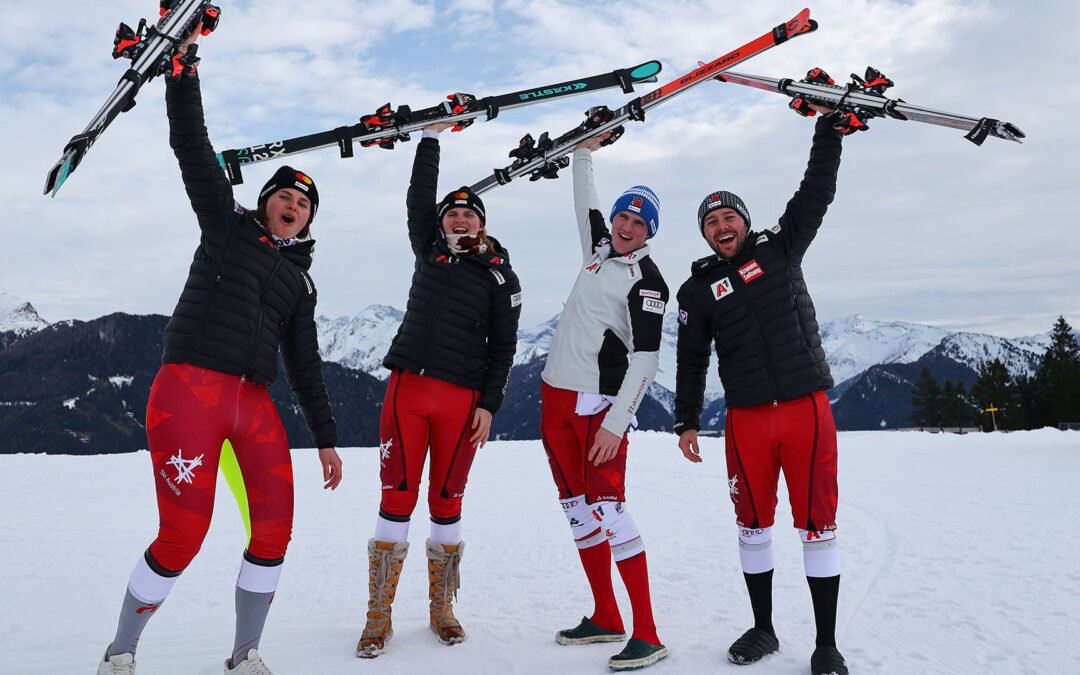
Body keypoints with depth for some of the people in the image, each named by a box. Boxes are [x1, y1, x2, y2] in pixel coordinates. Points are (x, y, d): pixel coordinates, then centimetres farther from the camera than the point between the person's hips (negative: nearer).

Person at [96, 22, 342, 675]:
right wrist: (184, 66, -2)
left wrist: (327, 438, 17)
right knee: (183, 537, -8)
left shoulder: (301, 284, 21)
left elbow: (306, 366, 21)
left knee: (275, 529, -3)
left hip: (253, 403, 5)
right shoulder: (228, 224, 12)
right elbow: (192, 145, 5)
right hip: (190, 387, -5)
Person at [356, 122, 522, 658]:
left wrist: (488, 405, -4)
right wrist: (431, 136, 10)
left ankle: (442, 609, 21)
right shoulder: (429, 250, 14)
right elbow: (419, 196, 10)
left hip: (461, 398, -1)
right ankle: (378, 617, 9)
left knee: (446, 503, 6)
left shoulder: (500, 276, 6)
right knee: (396, 499, -1)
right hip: (407, 388, 2)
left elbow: (503, 347, 3)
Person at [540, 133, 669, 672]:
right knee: (576, 507, 10)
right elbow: (585, 201, 33)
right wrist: (586, 148, 30)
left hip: (599, 405, -8)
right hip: (555, 395, 8)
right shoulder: (598, 249, 13)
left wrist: (616, 421, -21)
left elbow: (645, 360, -15)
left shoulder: (647, 281, -8)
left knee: (608, 508, -14)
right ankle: (605, 618, 21)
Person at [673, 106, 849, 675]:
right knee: (753, 527, 8)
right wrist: (686, 422, 8)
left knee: (818, 526, 1)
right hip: (747, 419, 1)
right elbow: (691, 361, 10)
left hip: (807, 408, -1)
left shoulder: (780, 249, 9)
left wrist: (829, 125, 4)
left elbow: (817, 191, 8)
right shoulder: (698, 289, 8)